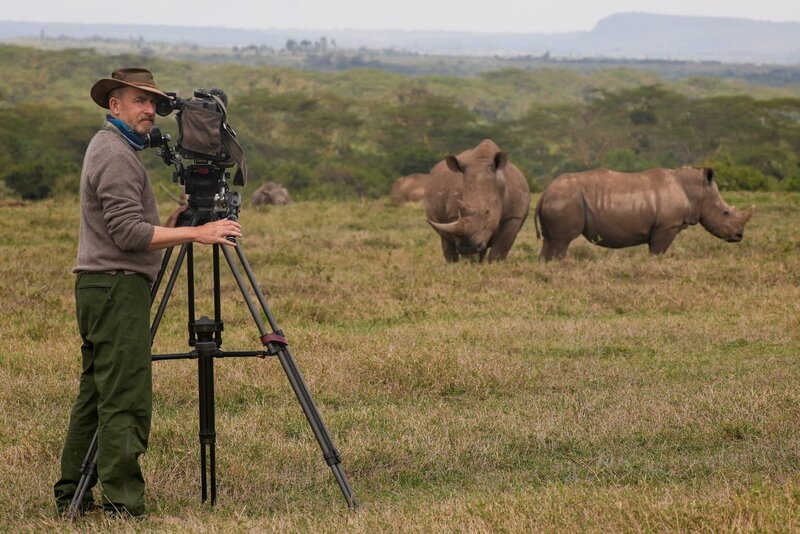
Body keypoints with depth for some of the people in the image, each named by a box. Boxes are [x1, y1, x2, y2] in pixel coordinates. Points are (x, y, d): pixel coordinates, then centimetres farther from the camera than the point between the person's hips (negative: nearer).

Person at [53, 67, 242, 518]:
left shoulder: (109, 148, 20)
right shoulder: (116, 155, -12)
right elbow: (129, 233, -20)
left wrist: (174, 223, 12)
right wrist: (195, 233, -19)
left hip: (100, 287, 11)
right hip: (117, 286, -11)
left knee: (95, 394, 13)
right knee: (127, 399, -12)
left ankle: (73, 496, 17)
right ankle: (124, 505, -15)